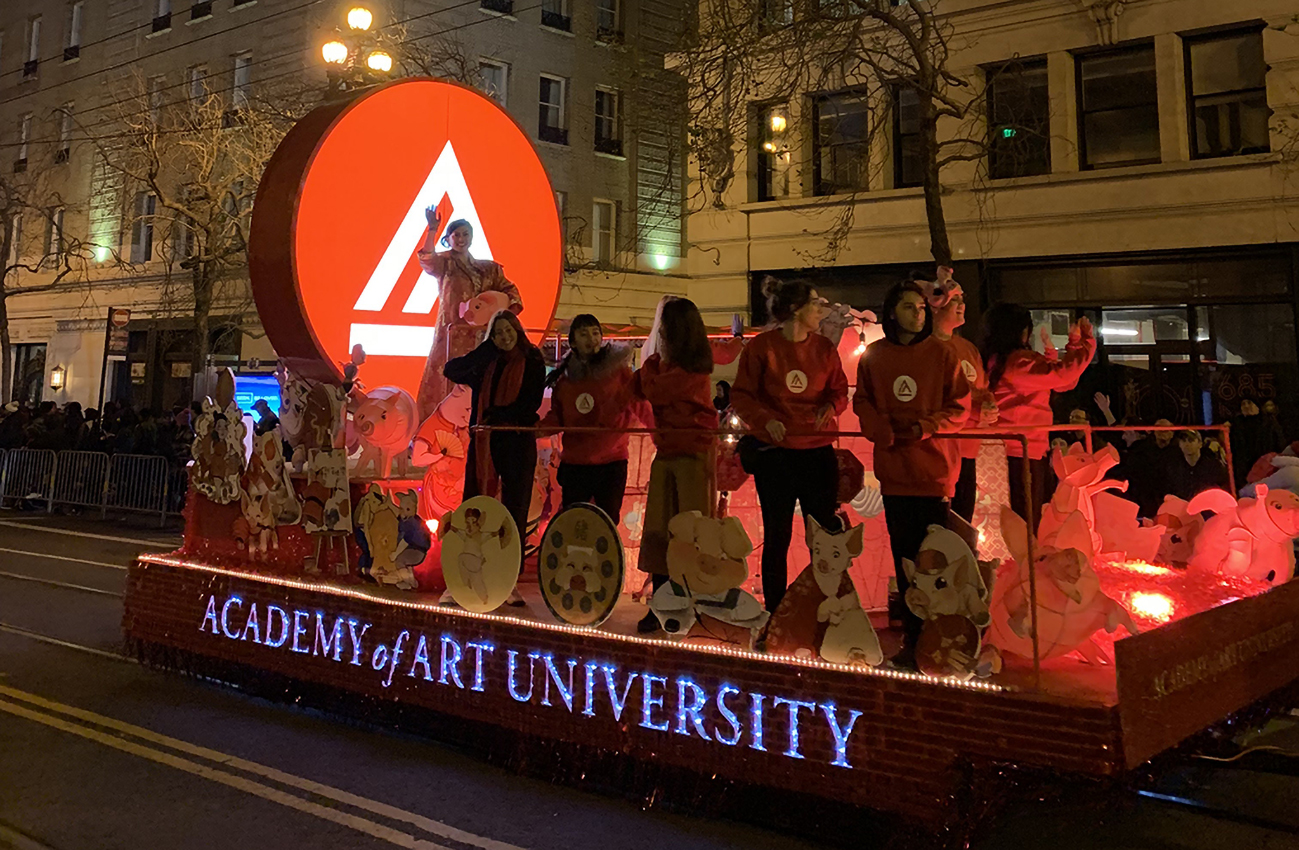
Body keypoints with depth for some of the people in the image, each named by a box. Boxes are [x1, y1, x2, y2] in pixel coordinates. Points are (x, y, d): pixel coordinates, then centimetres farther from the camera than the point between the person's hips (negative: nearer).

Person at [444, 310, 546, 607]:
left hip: (518, 445, -2)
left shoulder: (532, 363, 3)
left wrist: (498, 414, -13)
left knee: (515, 511, 2)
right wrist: (486, 350, -3)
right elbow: (451, 370, 3)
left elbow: (531, 403, -5)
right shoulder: (484, 362, 12)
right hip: (483, 443, 2)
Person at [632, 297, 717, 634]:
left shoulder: (693, 368, -13)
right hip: (666, 452, 9)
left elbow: (653, 391, -15)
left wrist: (652, 359, -2)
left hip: (693, 452, -8)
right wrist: (654, 356, 1)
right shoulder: (666, 362, 14)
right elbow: (637, 388, 9)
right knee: (658, 531, 5)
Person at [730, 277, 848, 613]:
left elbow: (839, 390, 15)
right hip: (775, 452, -3)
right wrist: (765, 419, -19)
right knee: (777, 538, 6)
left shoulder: (824, 348, 8)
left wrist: (832, 406, -7)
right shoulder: (761, 347, -3)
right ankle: (775, 613, 17)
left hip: (818, 450, 3)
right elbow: (741, 396, -3)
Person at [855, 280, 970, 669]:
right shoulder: (873, 357, 7)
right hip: (893, 468, 3)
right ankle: (911, 634, 18)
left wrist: (926, 427, -14)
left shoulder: (942, 353, 0)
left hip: (933, 467, -2)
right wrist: (881, 429, -8)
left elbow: (960, 407, 1)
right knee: (903, 554, 8)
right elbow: (862, 402, 11)